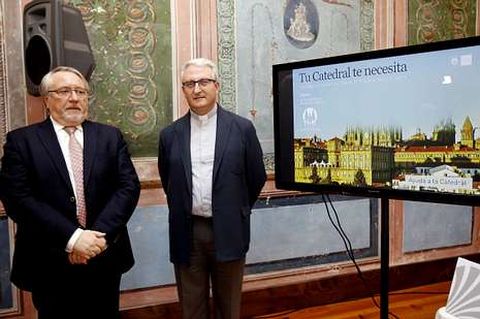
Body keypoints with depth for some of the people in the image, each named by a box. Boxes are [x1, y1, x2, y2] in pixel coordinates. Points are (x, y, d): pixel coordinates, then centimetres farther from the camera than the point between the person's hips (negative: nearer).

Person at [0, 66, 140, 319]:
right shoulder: (21, 140, -2)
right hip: (49, 265, -2)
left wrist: (99, 235, -16)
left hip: (105, 260, 2)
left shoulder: (110, 137, 5)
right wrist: (72, 238, -20)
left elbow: (129, 186, -4)